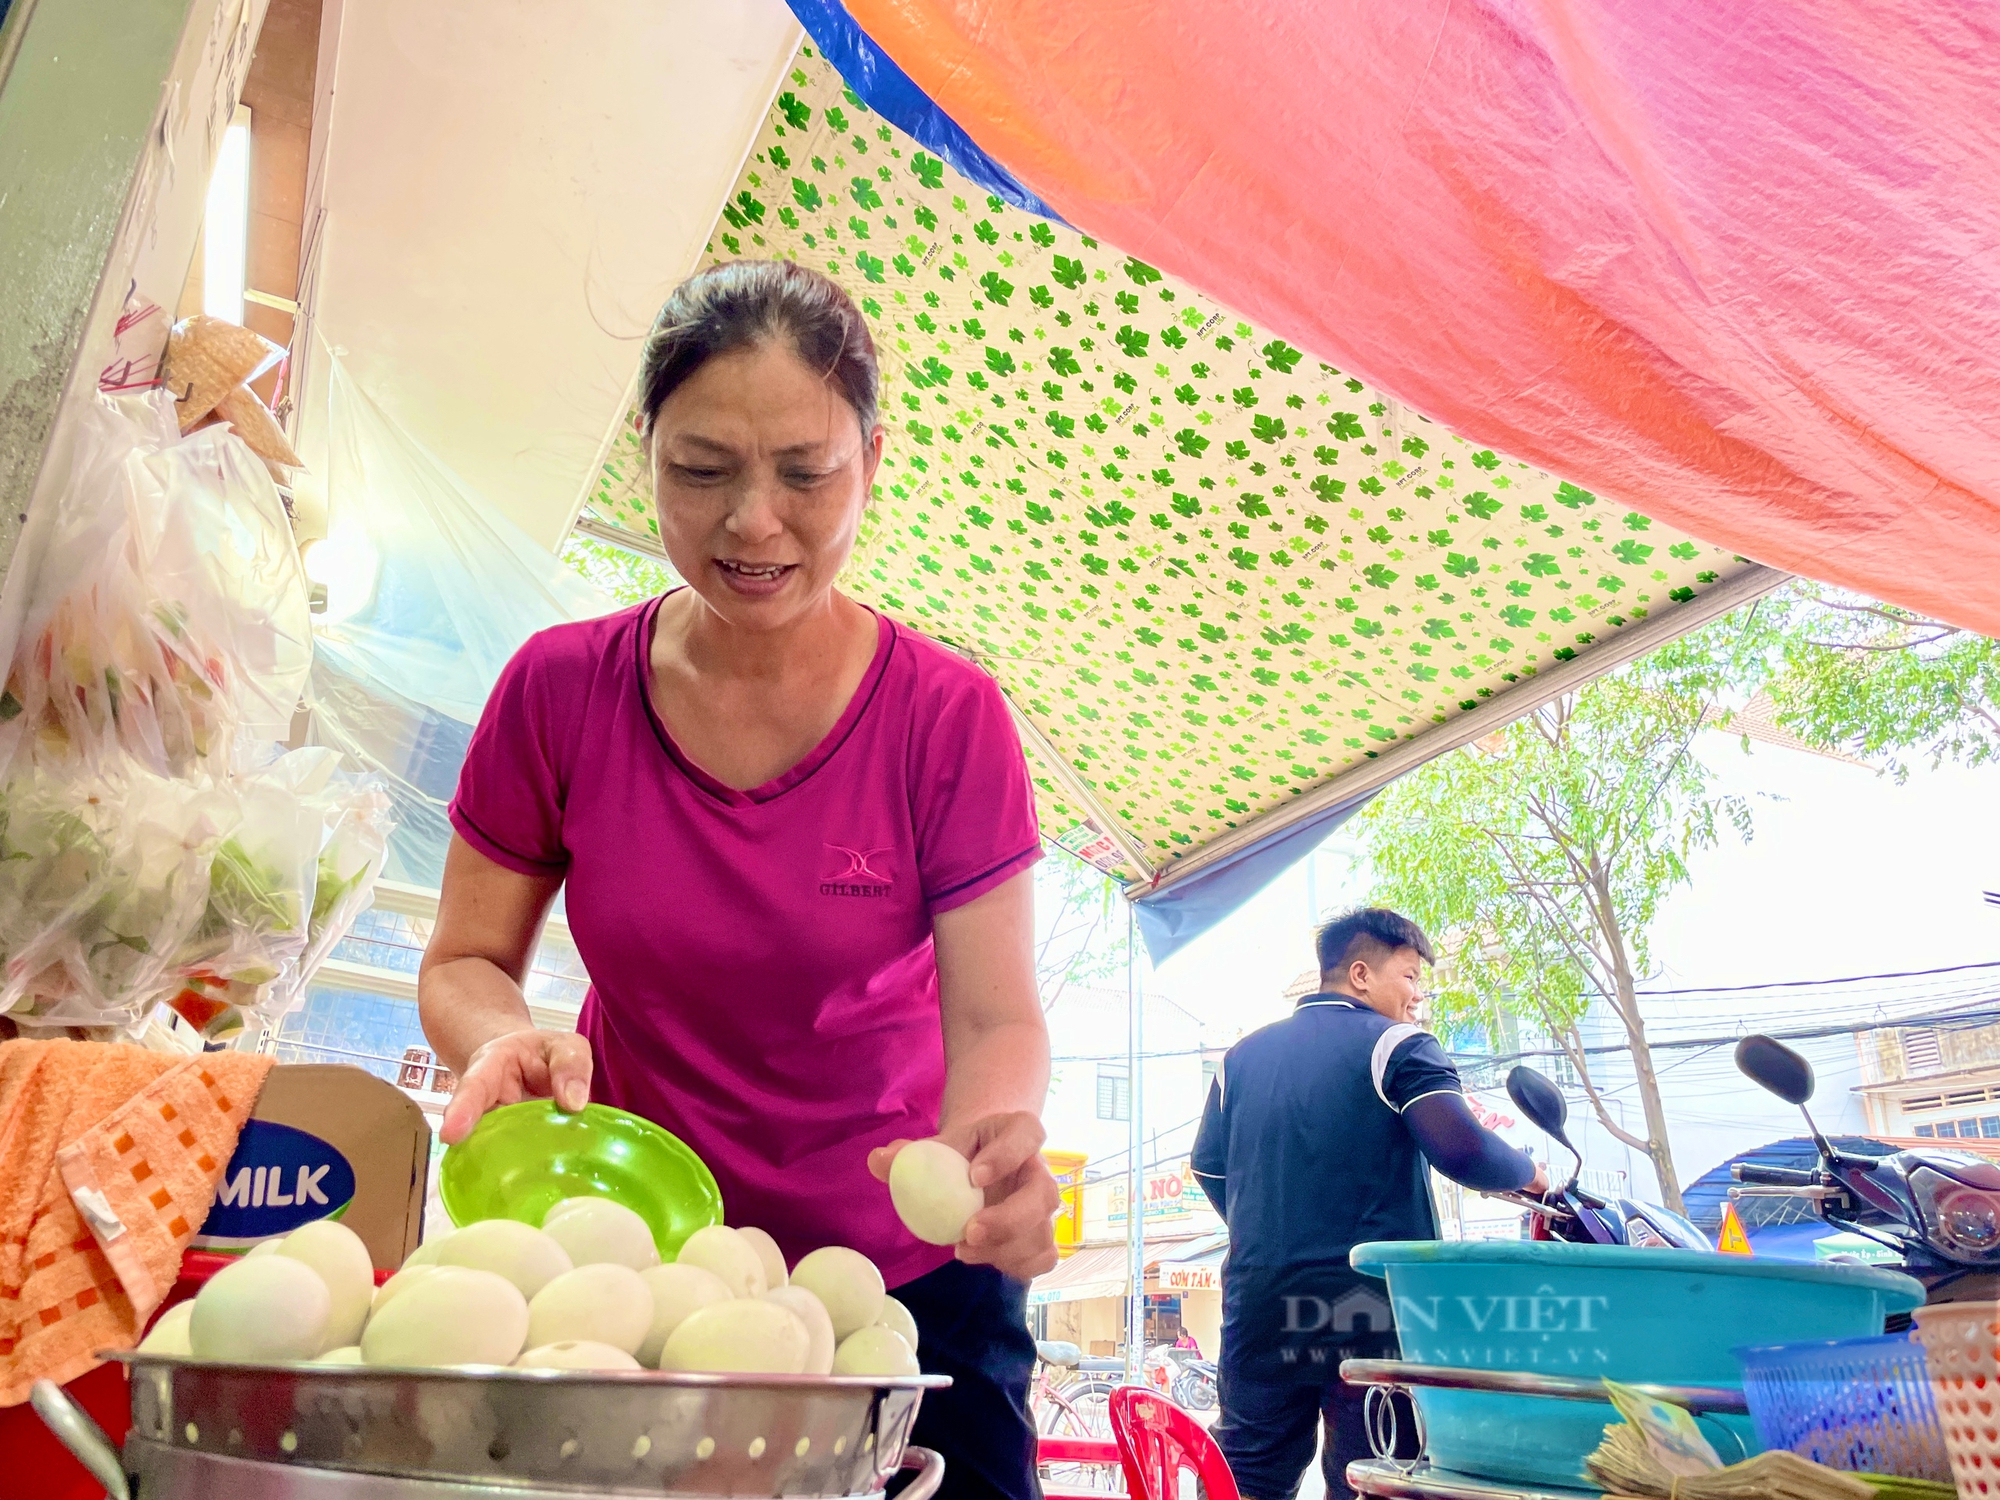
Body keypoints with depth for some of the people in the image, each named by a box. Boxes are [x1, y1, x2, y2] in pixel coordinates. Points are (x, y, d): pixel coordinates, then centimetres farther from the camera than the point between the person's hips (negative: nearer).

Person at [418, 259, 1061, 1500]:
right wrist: (508, 1041, -27)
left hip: (904, 1271, 0)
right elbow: (463, 962, -4)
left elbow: (997, 1019, -17)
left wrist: (992, 1142, -40)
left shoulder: (949, 718, -16)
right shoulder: (559, 689, -12)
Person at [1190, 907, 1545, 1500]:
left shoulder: (1245, 1053, 13)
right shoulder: (1397, 1045, -4)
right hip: (1372, 1310, -5)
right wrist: (1527, 1172, 2)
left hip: (1260, 1303, 5)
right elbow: (1459, 1147, -18)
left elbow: (1209, 1166, 14)